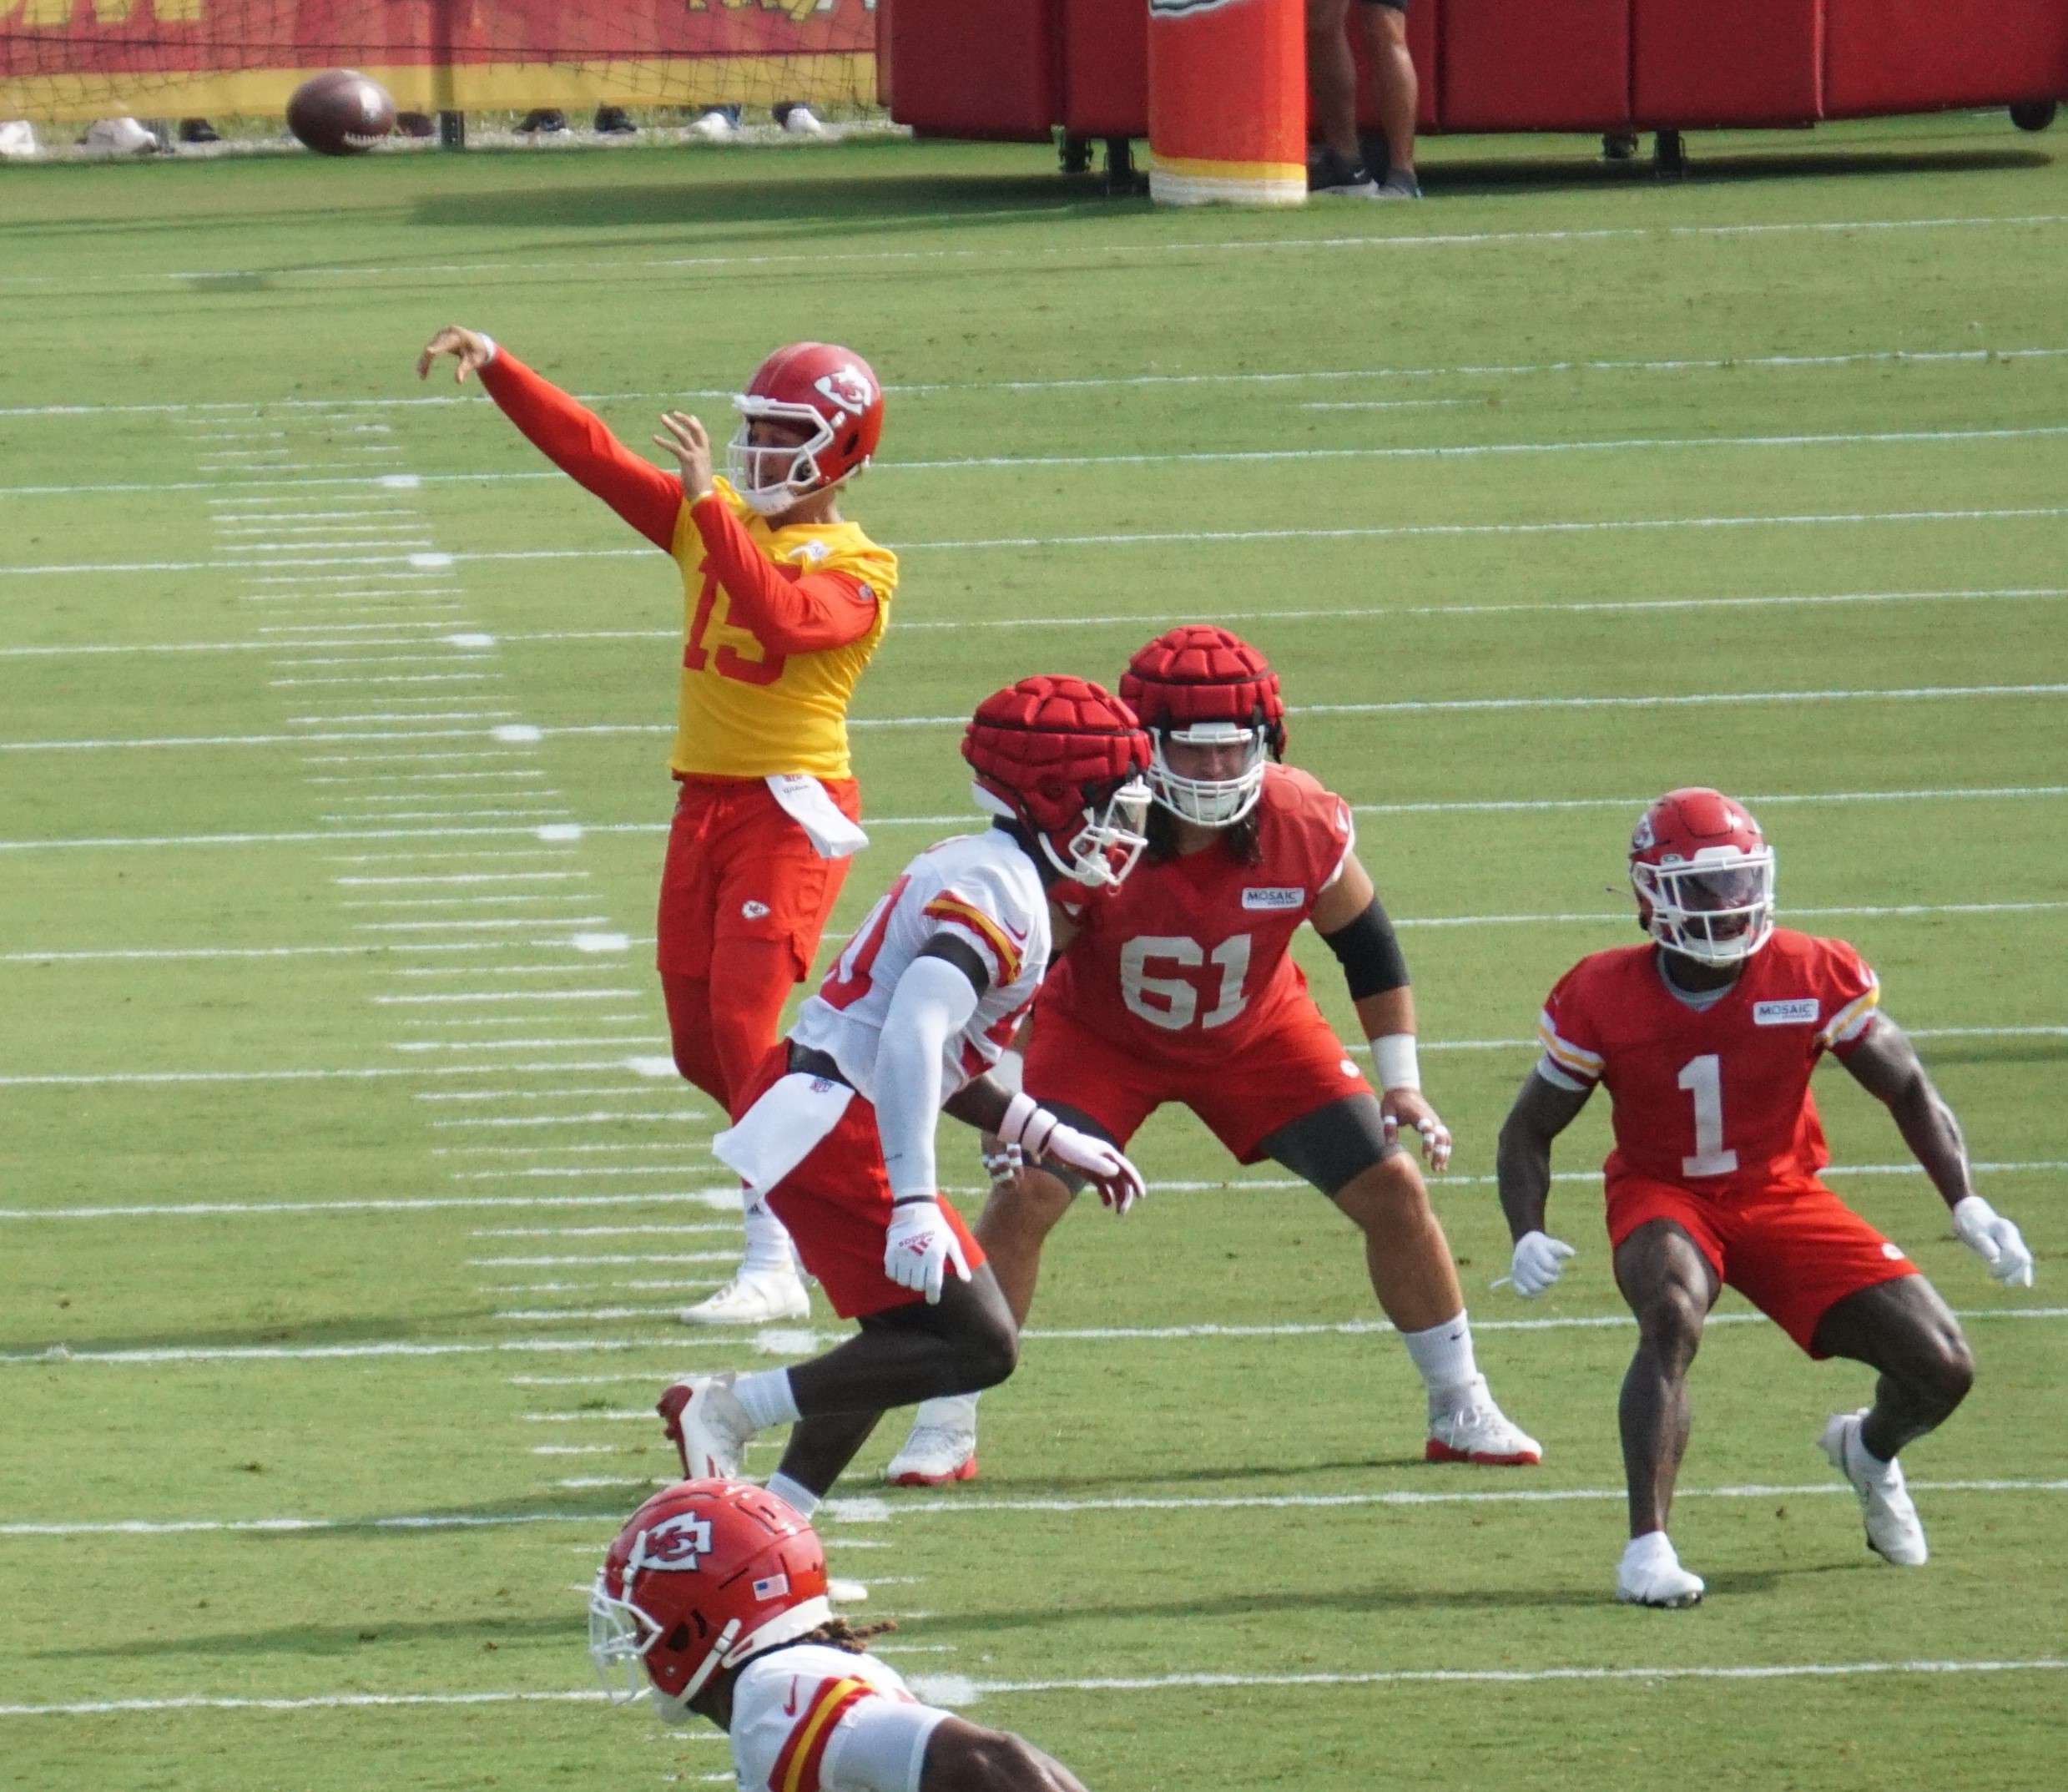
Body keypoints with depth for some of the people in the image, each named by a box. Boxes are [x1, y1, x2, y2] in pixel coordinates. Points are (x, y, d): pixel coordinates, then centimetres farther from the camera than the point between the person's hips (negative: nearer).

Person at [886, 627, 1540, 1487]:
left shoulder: (1304, 827, -26)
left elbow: (1368, 946, -7)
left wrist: (1401, 1081, -8)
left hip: (1257, 1033, 2)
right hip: (1101, 1034, -2)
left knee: (1392, 1190, -4)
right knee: (1022, 1198, -20)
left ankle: (1463, 1412, 14)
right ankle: (944, 1429, -8)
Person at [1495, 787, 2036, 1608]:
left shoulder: (1814, 978, -15)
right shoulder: (1603, 999, -15)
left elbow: (1908, 1090, -3)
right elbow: (1530, 1130, -3)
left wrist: (1967, 1205, -15)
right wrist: (1527, 1237, -21)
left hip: (1779, 1196, 2)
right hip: (1664, 1197, -2)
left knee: (1940, 1368, -9)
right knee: (1672, 1317, -38)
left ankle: (1869, 1452, 28)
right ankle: (1646, 1548, -36)